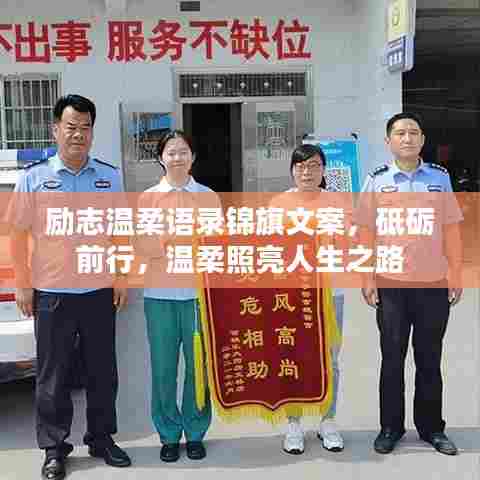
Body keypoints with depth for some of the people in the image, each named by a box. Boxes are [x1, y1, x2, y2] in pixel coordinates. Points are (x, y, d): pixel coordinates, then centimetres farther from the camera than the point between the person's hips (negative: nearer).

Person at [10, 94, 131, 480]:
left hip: (100, 291, 2)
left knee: (103, 372, 11)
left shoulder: (110, 176, 6)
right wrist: (23, 285, -3)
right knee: (53, 376, 7)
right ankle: (54, 449, 22)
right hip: (51, 293, -2)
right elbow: (18, 234, 1)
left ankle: (102, 438, 28)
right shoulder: (34, 177, 1)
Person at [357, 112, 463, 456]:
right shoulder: (377, 181, 1)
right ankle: (390, 427, 22)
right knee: (392, 358, 9)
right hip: (390, 284, -1)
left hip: (434, 284, 1)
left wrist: (456, 275, 2)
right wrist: (367, 279, -4)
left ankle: (432, 427, 25)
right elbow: (366, 233, 1)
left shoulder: (440, 177, 5)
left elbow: (451, 231, 6)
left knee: (429, 359, 11)